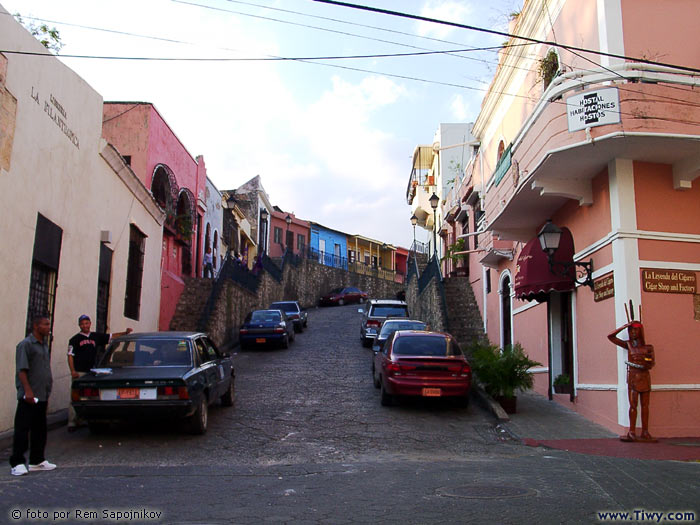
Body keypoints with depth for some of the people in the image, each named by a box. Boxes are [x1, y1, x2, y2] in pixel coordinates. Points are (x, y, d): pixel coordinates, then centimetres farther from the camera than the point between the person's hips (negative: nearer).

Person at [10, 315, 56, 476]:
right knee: (22, 429, -5)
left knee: (40, 430, 12)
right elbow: (22, 370, -15)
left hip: (42, 396, 8)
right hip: (29, 396, -8)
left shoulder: (44, 345, 16)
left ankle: (37, 461, 20)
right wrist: (28, 391, -24)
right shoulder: (26, 344, -9)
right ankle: (17, 463, 0)